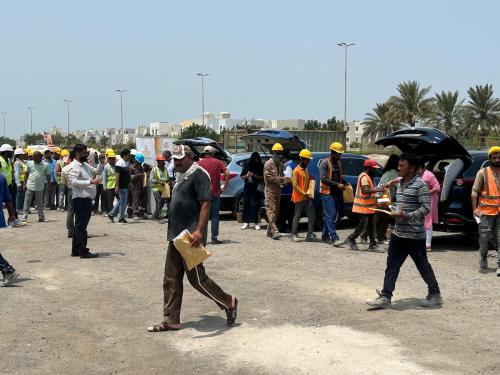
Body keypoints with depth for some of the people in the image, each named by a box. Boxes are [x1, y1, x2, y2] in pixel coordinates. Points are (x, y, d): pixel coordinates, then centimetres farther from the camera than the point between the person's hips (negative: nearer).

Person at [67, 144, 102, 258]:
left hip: (87, 199, 10)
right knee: (81, 226, -6)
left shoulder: (86, 165, 17)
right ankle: (83, 251, -4)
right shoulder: (74, 167, -11)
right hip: (80, 199, -10)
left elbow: (96, 171, 30)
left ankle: (76, 250, 21)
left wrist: (101, 163, 13)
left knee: (80, 226, 14)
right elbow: (74, 181, -24)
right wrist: (90, 182, -28)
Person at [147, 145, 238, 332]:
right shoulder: (181, 176, 17)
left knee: (196, 278, -3)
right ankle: (171, 320, 15)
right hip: (176, 236, 9)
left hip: (190, 238, -9)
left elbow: (205, 204, -21)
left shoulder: (198, 174, -12)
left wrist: (199, 230, -30)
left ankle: (229, 303, 15)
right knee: (171, 280, 9)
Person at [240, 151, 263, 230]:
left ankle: (254, 222, -2)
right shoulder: (246, 165, 5)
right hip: (247, 187, 2)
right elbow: (242, 176, 10)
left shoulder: (260, 166, 1)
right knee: (246, 204, 3)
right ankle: (246, 222, 10)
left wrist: (254, 175, -16)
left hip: (255, 188, -2)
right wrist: (246, 176, -11)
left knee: (254, 205, -6)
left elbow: (262, 177, -2)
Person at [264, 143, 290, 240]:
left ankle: (269, 231, 17)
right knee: (271, 210, -12)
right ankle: (274, 231, -19)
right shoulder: (268, 164, -8)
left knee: (276, 211, 9)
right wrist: (282, 179, -18)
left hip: (278, 190, 8)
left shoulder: (280, 164, 15)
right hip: (270, 189, -8)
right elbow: (269, 177, -15)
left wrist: (285, 180, -3)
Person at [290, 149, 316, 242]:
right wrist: (303, 193, -19)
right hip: (299, 197, -8)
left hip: (307, 197, 8)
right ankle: (294, 235, 9)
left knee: (312, 215, 1)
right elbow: (295, 185, -15)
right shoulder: (296, 170, -9)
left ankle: (310, 234, 4)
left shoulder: (306, 170, 16)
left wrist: (309, 193, 11)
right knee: (297, 216, 0)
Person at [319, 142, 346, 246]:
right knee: (331, 215, -12)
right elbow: (323, 179, -16)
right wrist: (337, 184, -20)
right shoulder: (325, 163, -8)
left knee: (328, 216, 11)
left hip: (337, 193, 7)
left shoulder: (339, 163, 16)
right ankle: (334, 238, -17)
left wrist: (345, 184, 6)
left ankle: (325, 236, 20)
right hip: (327, 193, -7)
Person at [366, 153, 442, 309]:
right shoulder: (400, 183, 12)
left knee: (423, 266, 5)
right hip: (398, 233, 8)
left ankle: (435, 295, 20)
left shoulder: (420, 185, -13)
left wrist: (406, 215, -25)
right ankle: (385, 297, 7)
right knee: (392, 265, 5)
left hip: (415, 235, -8)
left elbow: (426, 208, -19)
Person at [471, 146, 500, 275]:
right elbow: (475, 191, -1)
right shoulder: (483, 172, 3)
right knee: (484, 238, 6)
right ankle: (483, 259, 29)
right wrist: (475, 208, -10)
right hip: (486, 211, -1)